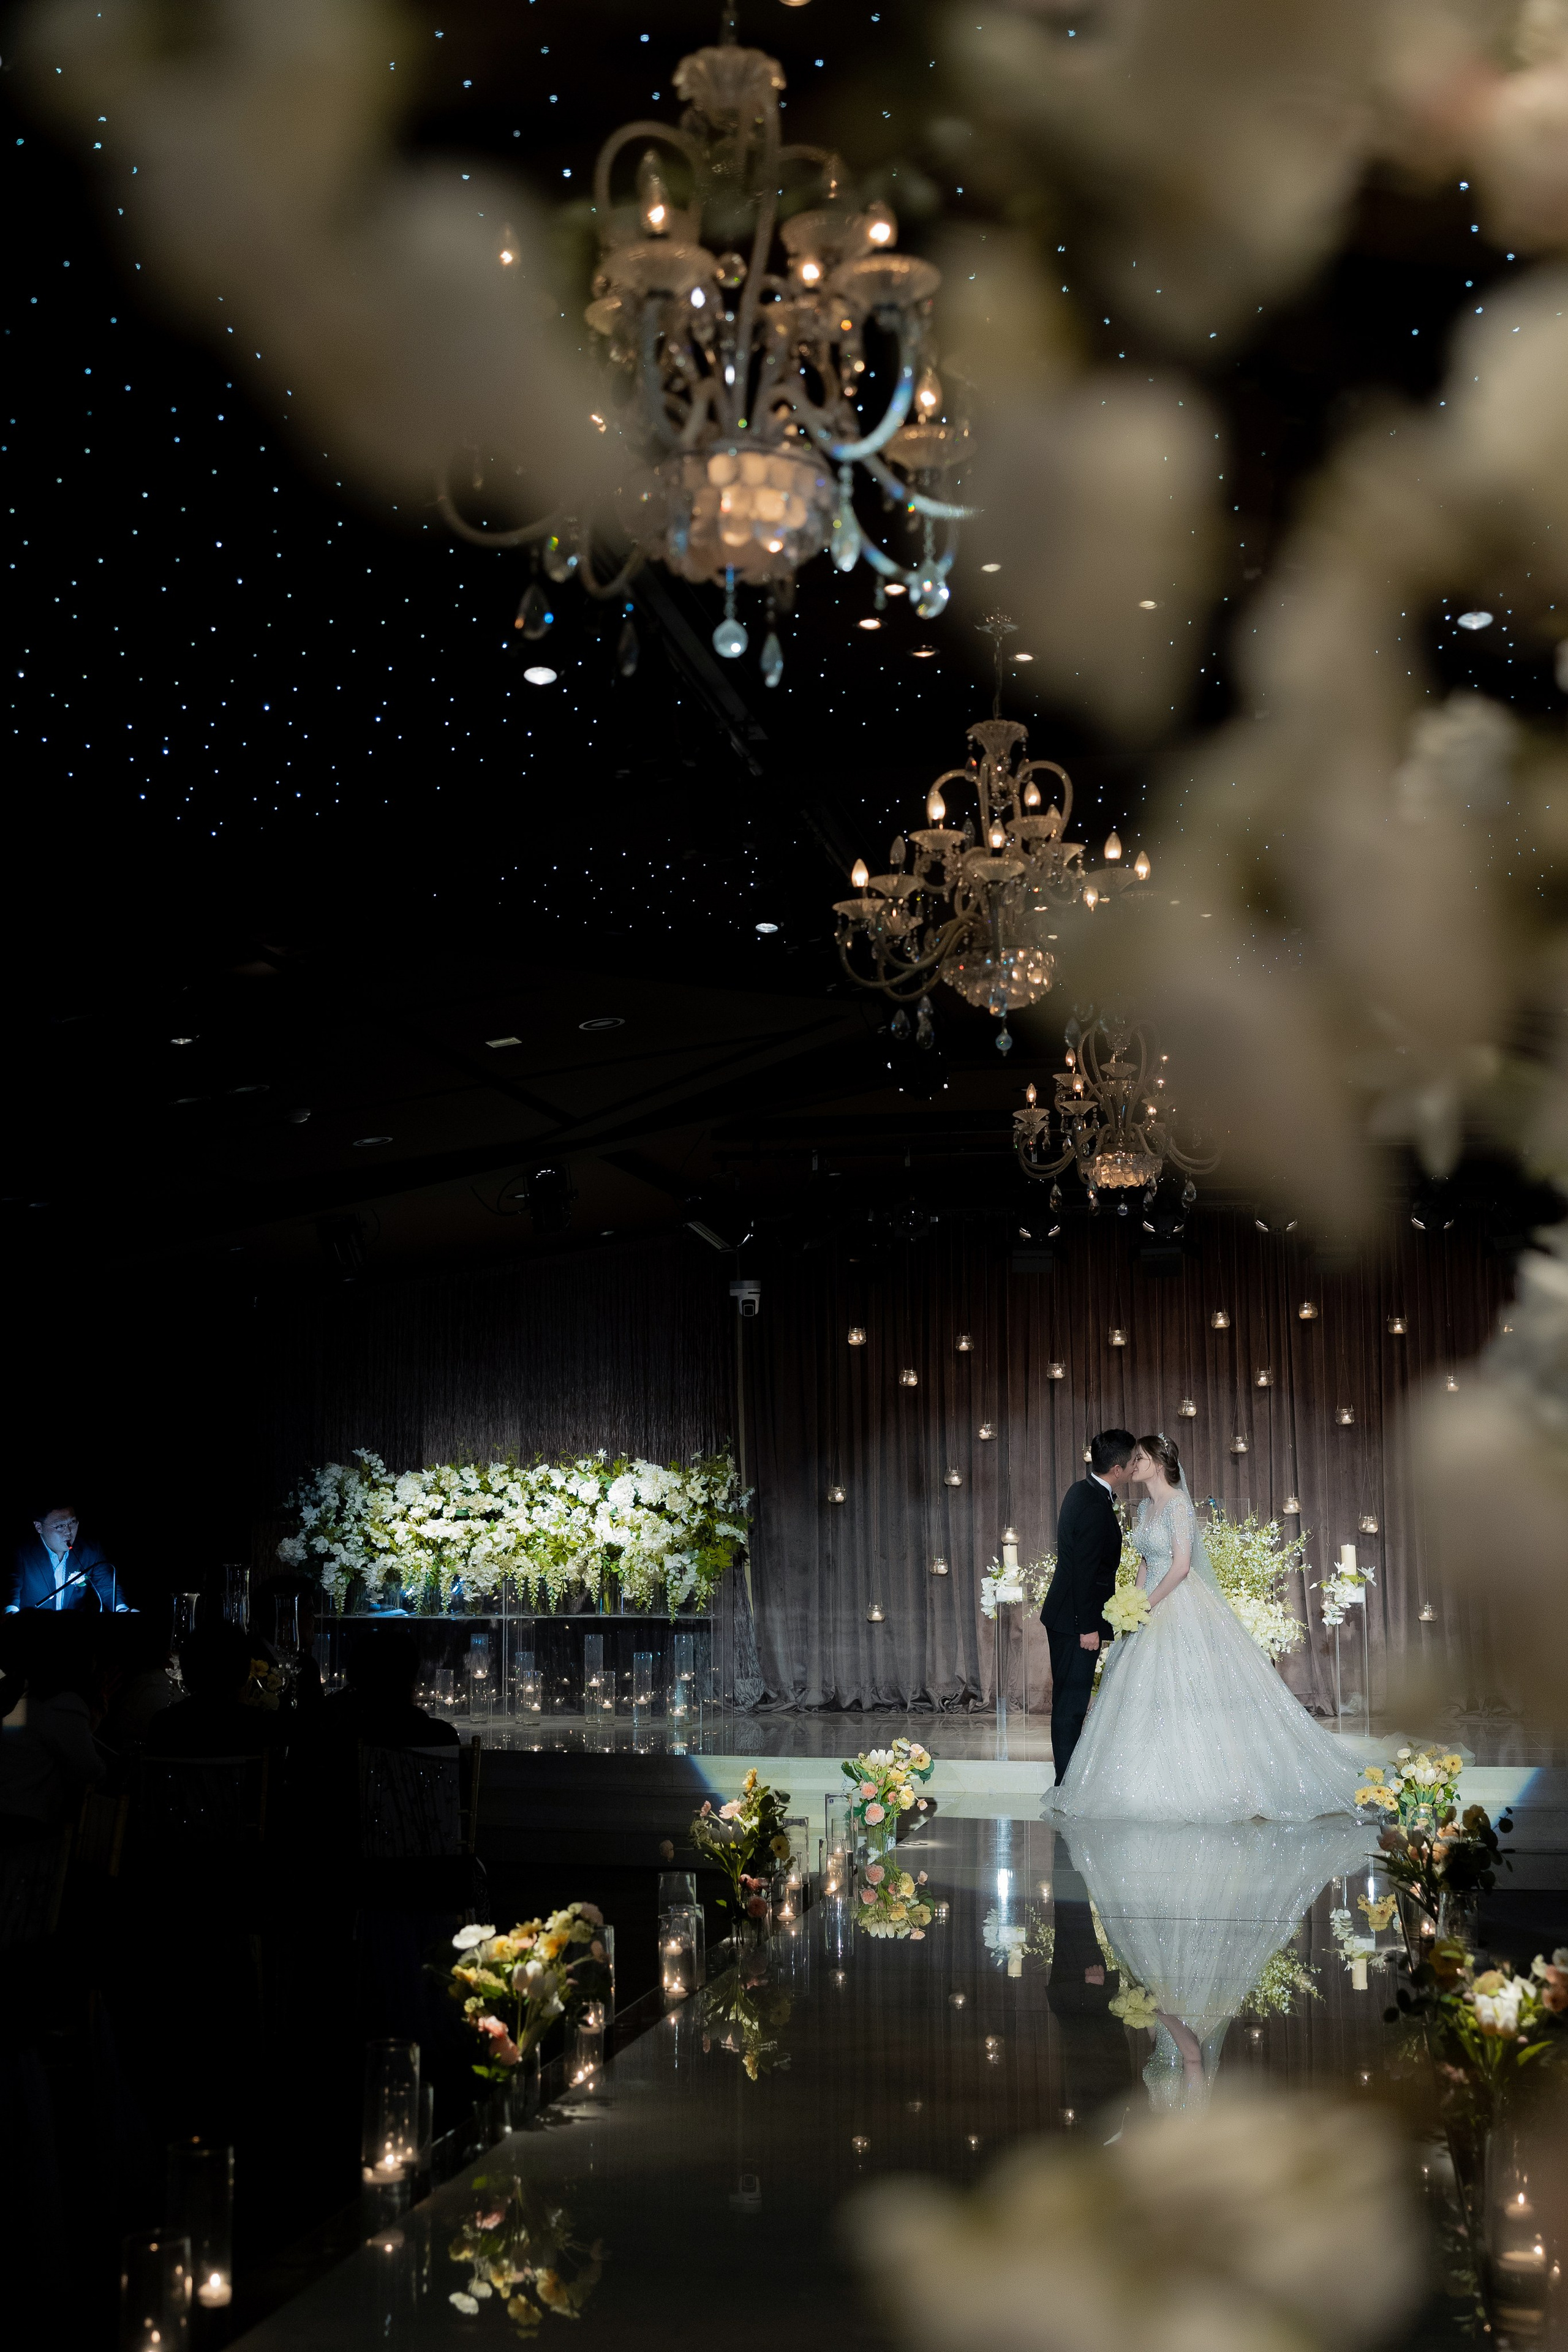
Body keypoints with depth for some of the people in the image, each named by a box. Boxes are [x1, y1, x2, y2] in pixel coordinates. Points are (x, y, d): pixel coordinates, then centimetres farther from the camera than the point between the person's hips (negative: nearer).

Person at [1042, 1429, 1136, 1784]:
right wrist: (1088, 1628, -20)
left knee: (1069, 1697, 16)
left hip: (1064, 1614, 10)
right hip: (1077, 1621, -10)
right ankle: (1068, 1784, 2)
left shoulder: (1082, 1490, 8)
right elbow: (1084, 1571, -23)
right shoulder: (1096, 1507, -22)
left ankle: (1066, 1775, 26)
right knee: (1073, 1699, -4)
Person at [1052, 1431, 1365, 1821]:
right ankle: (1164, 1781, 13)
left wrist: (1146, 1606, -17)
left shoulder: (1178, 1504, -14)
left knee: (1186, 1693, -7)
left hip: (1181, 1606, -9)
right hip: (1153, 1605, 9)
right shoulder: (1145, 1506, 12)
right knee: (1147, 1695, 7)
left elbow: (1181, 1566, -20)